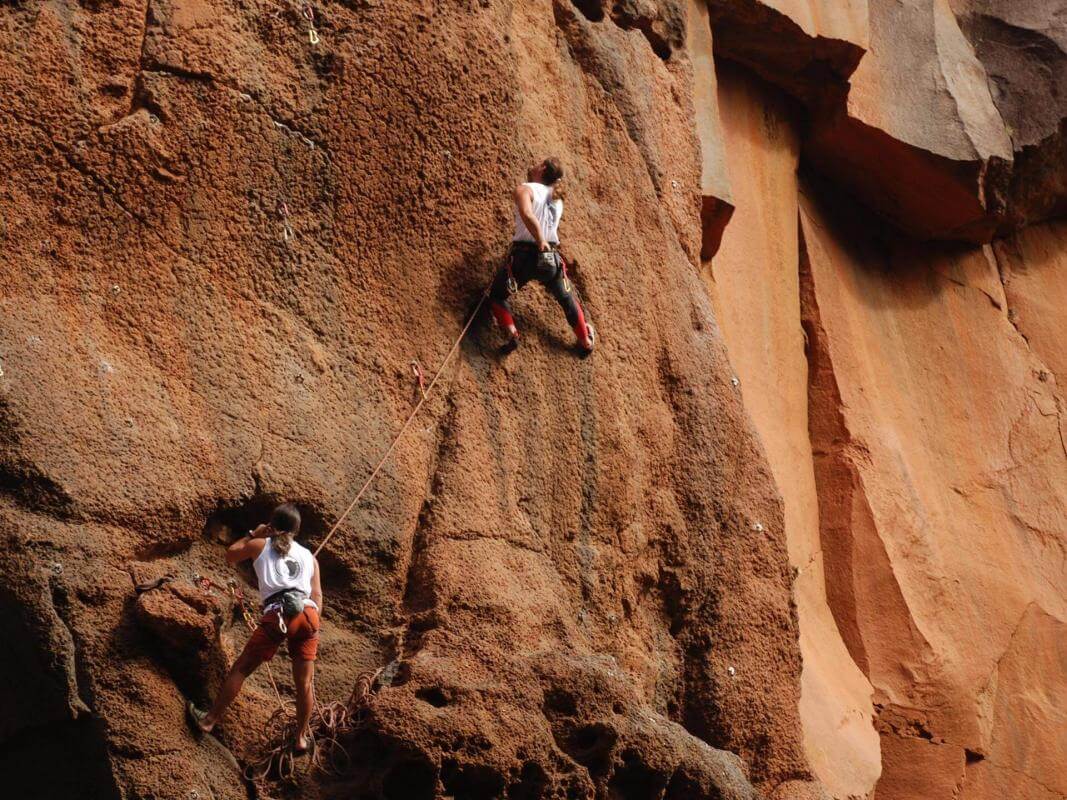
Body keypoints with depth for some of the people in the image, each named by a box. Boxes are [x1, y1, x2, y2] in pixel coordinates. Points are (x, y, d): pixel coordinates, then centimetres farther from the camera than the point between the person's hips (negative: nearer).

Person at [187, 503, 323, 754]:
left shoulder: (260, 545, 18)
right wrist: (311, 627, 20)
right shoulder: (309, 557, 23)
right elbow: (317, 596, 16)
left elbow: (230, 556, 34)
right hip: (307, 614, 2)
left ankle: (210, 720, 17)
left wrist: (252, 534, 40)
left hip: (276, 617, -2)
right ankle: (302, 737, 17)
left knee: (240, 670, 10)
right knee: (305, 682, 9)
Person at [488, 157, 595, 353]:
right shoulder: (557, 199, 12)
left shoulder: (525, 189, -6)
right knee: (567, 299, 28)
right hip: (551, 257, 5)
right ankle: (586, 340, 36)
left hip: (524, 255, -5)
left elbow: (527, 215, -26)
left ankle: (512, 333, -7)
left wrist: (541, 243, -20)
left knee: (497, 295, 15)